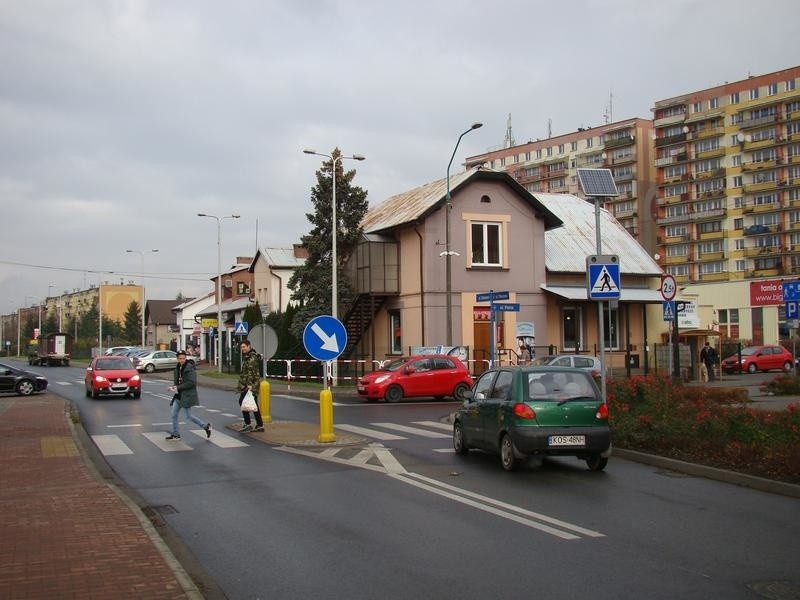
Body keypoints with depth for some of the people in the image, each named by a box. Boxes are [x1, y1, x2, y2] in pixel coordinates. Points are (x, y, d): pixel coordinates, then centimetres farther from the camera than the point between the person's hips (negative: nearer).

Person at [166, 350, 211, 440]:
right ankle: (175, 434, 19)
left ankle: (206, 426, 10)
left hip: (187, 395, -8)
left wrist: (178, 388, -18)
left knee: (189, 416, -4)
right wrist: (174, 387, -3)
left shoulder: (190, 368, -14)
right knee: (174, 415, 8)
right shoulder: (177, 368, 9)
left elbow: (191, 382, -20)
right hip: (179, 395, 8)